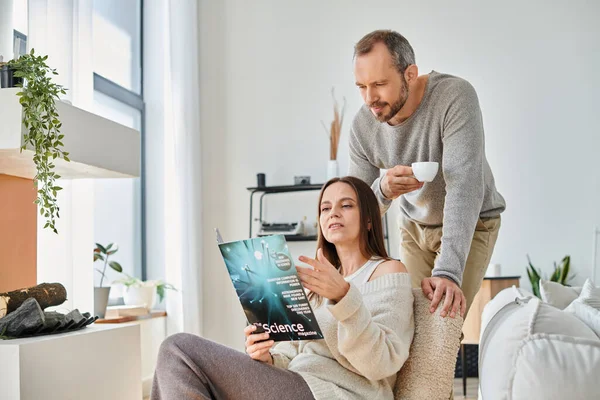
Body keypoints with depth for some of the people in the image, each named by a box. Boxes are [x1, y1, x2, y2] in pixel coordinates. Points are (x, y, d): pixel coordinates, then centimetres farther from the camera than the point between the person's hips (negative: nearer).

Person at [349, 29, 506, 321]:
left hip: (470, 224, -4)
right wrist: (382, 189, -36)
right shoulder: (362, 126, -16)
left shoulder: (455, 97, -30)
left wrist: (448, 272, -48)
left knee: (444, 315, -15)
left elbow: (464, 184, -39)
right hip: (414, 225, 4)